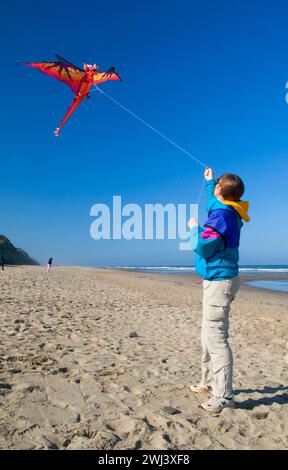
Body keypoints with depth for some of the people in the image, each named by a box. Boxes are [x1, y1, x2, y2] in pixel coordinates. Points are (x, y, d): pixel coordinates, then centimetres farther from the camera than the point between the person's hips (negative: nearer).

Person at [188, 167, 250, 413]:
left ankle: (224, 395, -1)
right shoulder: (228, 211, 9)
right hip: (218, 280, 10)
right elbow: (213, 202, 33)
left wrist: (194, 228, -4)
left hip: (219, 281, -10)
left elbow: (202, 246, -22)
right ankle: (210, 382, 30)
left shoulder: (221, 215, -20)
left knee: (216, 337, -8)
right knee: (209, 335, 18)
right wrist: (209, 181, 46)